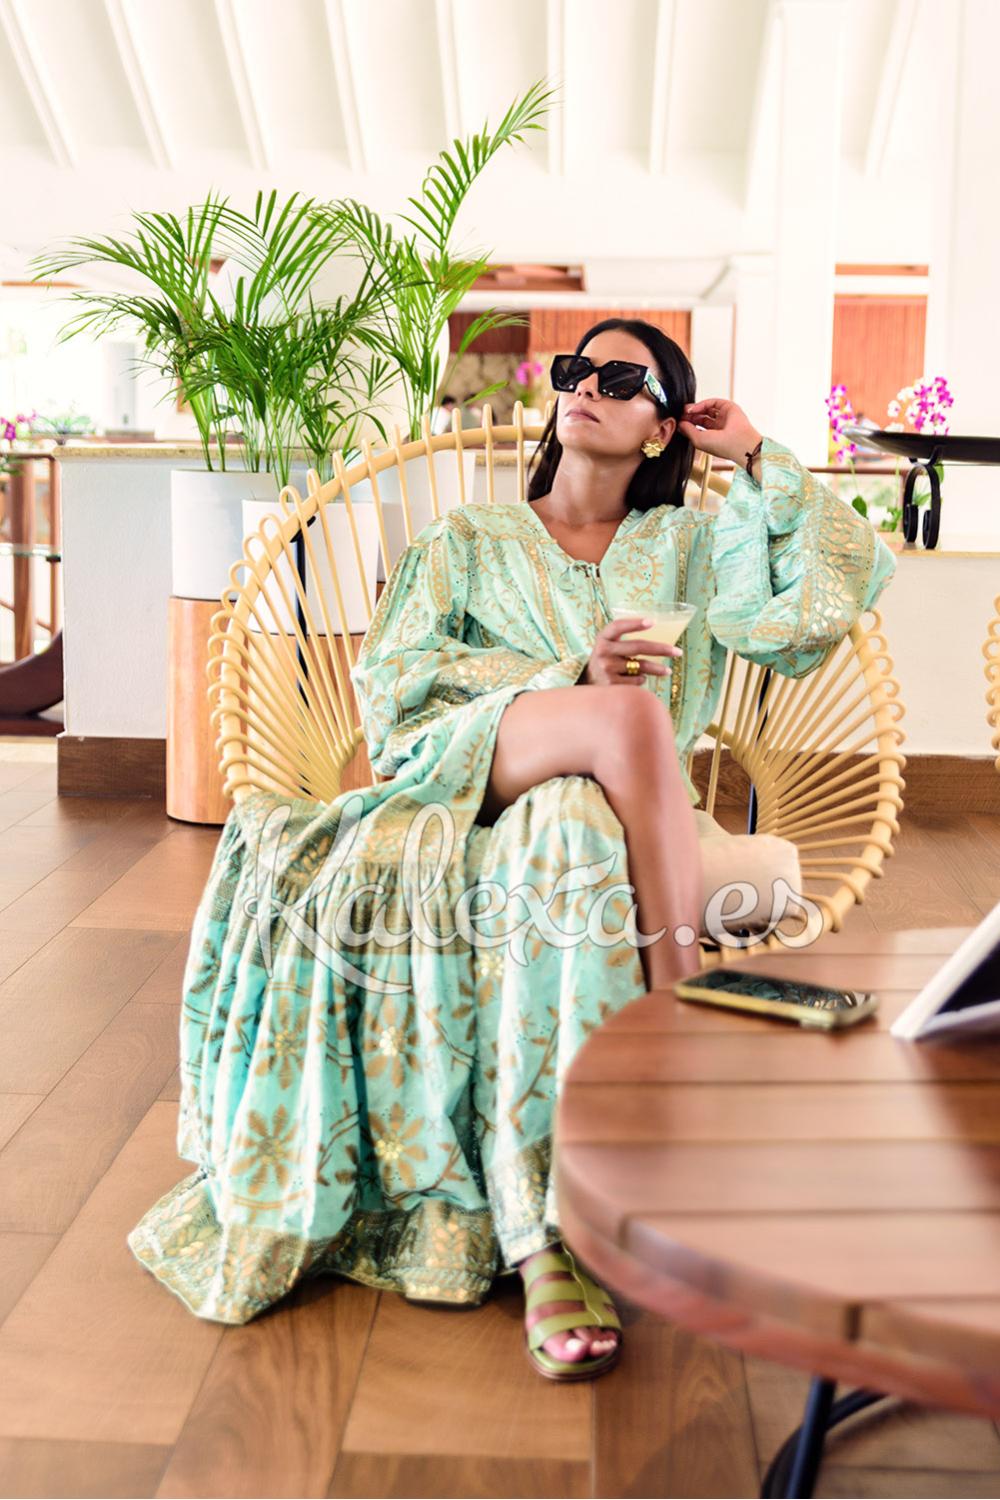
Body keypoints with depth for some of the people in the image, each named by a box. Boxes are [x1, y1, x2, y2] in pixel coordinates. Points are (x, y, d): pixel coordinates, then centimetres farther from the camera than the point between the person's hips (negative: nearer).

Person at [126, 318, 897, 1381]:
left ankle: (540, 1240, -46)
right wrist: (569, 681, -6)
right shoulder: (467, 540, 26)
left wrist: (759, 457, 19)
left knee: (569, 842, -39)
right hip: (460, 769, -1)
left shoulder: (689, 544, 29)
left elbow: (829, 598, 13)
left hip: (604, 806, 2)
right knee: (629, 714, -35)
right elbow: (390, 681, 8)